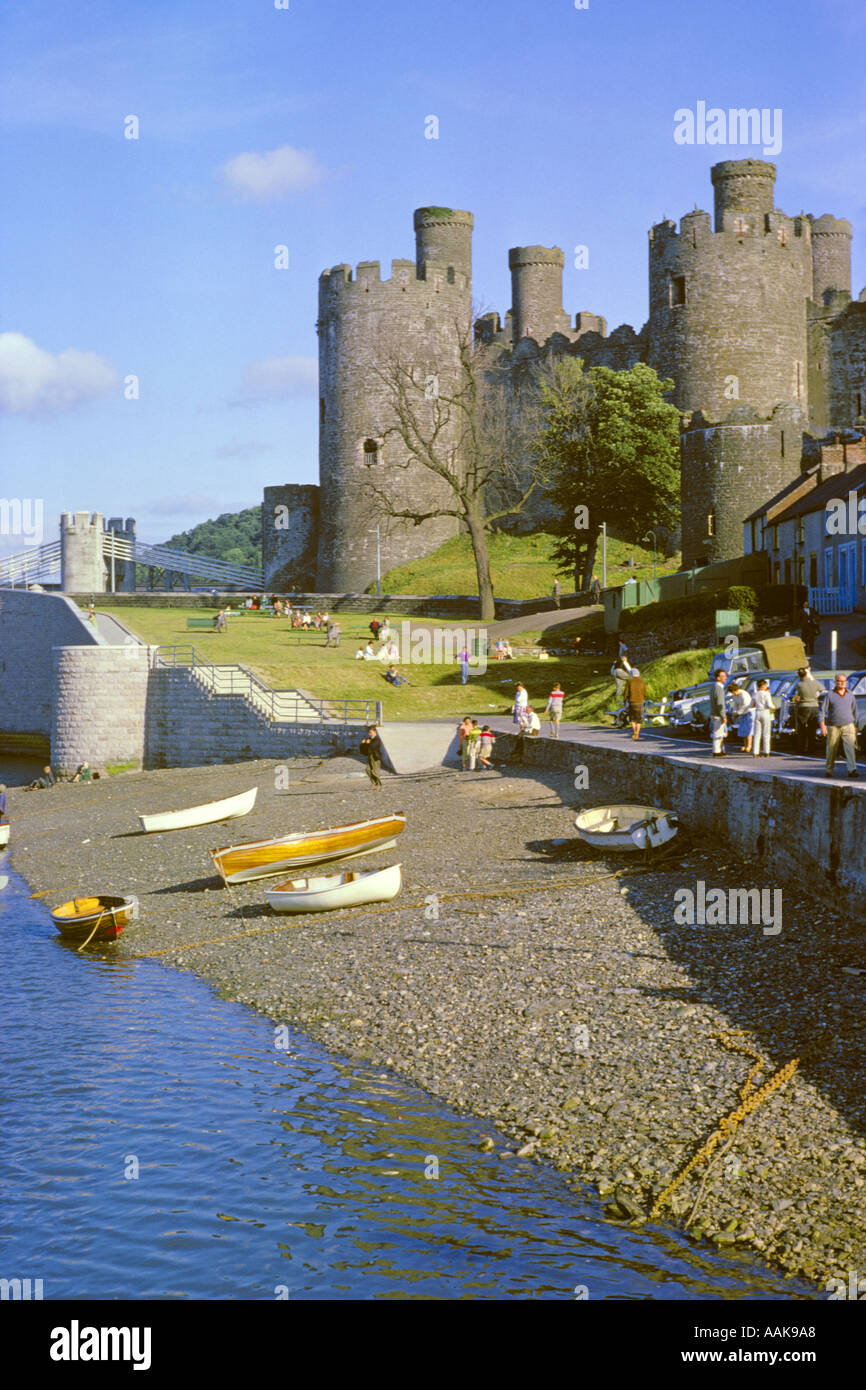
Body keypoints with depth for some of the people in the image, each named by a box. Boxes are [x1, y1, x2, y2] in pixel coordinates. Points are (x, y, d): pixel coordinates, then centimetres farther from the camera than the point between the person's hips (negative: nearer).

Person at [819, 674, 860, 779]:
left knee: (850, 747, -14)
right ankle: (828, 770, 22)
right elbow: (822, 710, -3)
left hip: (848, 726, 2)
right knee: (832, 750, 6)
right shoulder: (830, 695, -1)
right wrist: (822, 726, -11)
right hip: (833, 726, -2)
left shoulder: (850, 695, 9)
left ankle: (852, 770, -20)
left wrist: (855, 726, 18)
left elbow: (854, 710, 18)